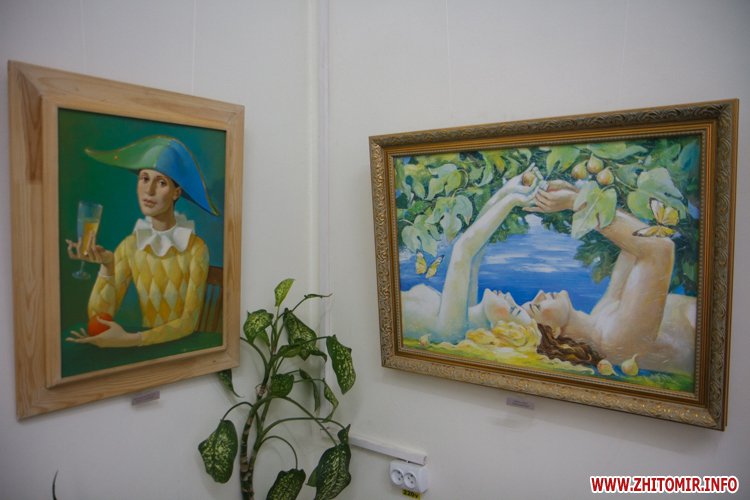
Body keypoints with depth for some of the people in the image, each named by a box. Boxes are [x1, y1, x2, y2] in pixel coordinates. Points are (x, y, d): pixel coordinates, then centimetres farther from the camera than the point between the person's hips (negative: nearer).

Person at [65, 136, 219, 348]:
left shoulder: (196, 248, -13)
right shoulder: (129, 246, -3)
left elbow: (189, 322, -12)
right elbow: (98, 317, -7)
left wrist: (130, 339, -22)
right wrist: (107, 267, -21)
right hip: (147, 346, 3)